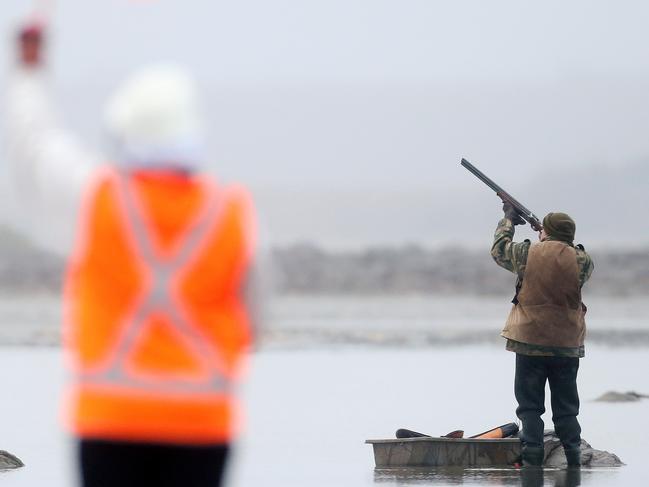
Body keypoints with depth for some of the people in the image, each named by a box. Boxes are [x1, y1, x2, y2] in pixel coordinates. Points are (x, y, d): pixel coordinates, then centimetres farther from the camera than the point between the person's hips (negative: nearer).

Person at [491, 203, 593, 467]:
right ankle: (573, 461, 7)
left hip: (531, 341, -2)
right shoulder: (581, 260, -5)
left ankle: (531, 462, -4)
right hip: (568, 344, 2)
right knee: (566, 409, 10)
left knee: (530, 407, 3)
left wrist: (508, 220, 27)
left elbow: (499, 250, 11)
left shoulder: (527, 253, -8)